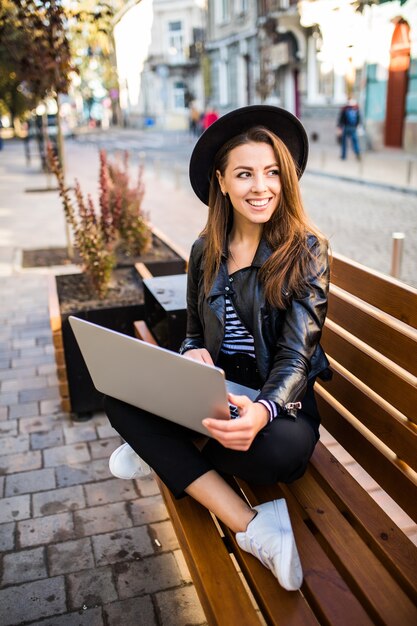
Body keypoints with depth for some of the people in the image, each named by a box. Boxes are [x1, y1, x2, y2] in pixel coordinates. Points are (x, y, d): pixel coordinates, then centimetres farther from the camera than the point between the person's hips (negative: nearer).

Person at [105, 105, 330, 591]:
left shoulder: (306, 250, -9)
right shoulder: (205, 251, 4)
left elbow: (296, 355, -16)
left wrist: (261, 411, -39)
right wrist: (192, 355, -14)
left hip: (279, 398, -4)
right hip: (214, 389, 4)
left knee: (284, 450, -38)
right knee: (119, 394, -22)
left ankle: (164, 451, -9)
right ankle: (250, 526, -23)